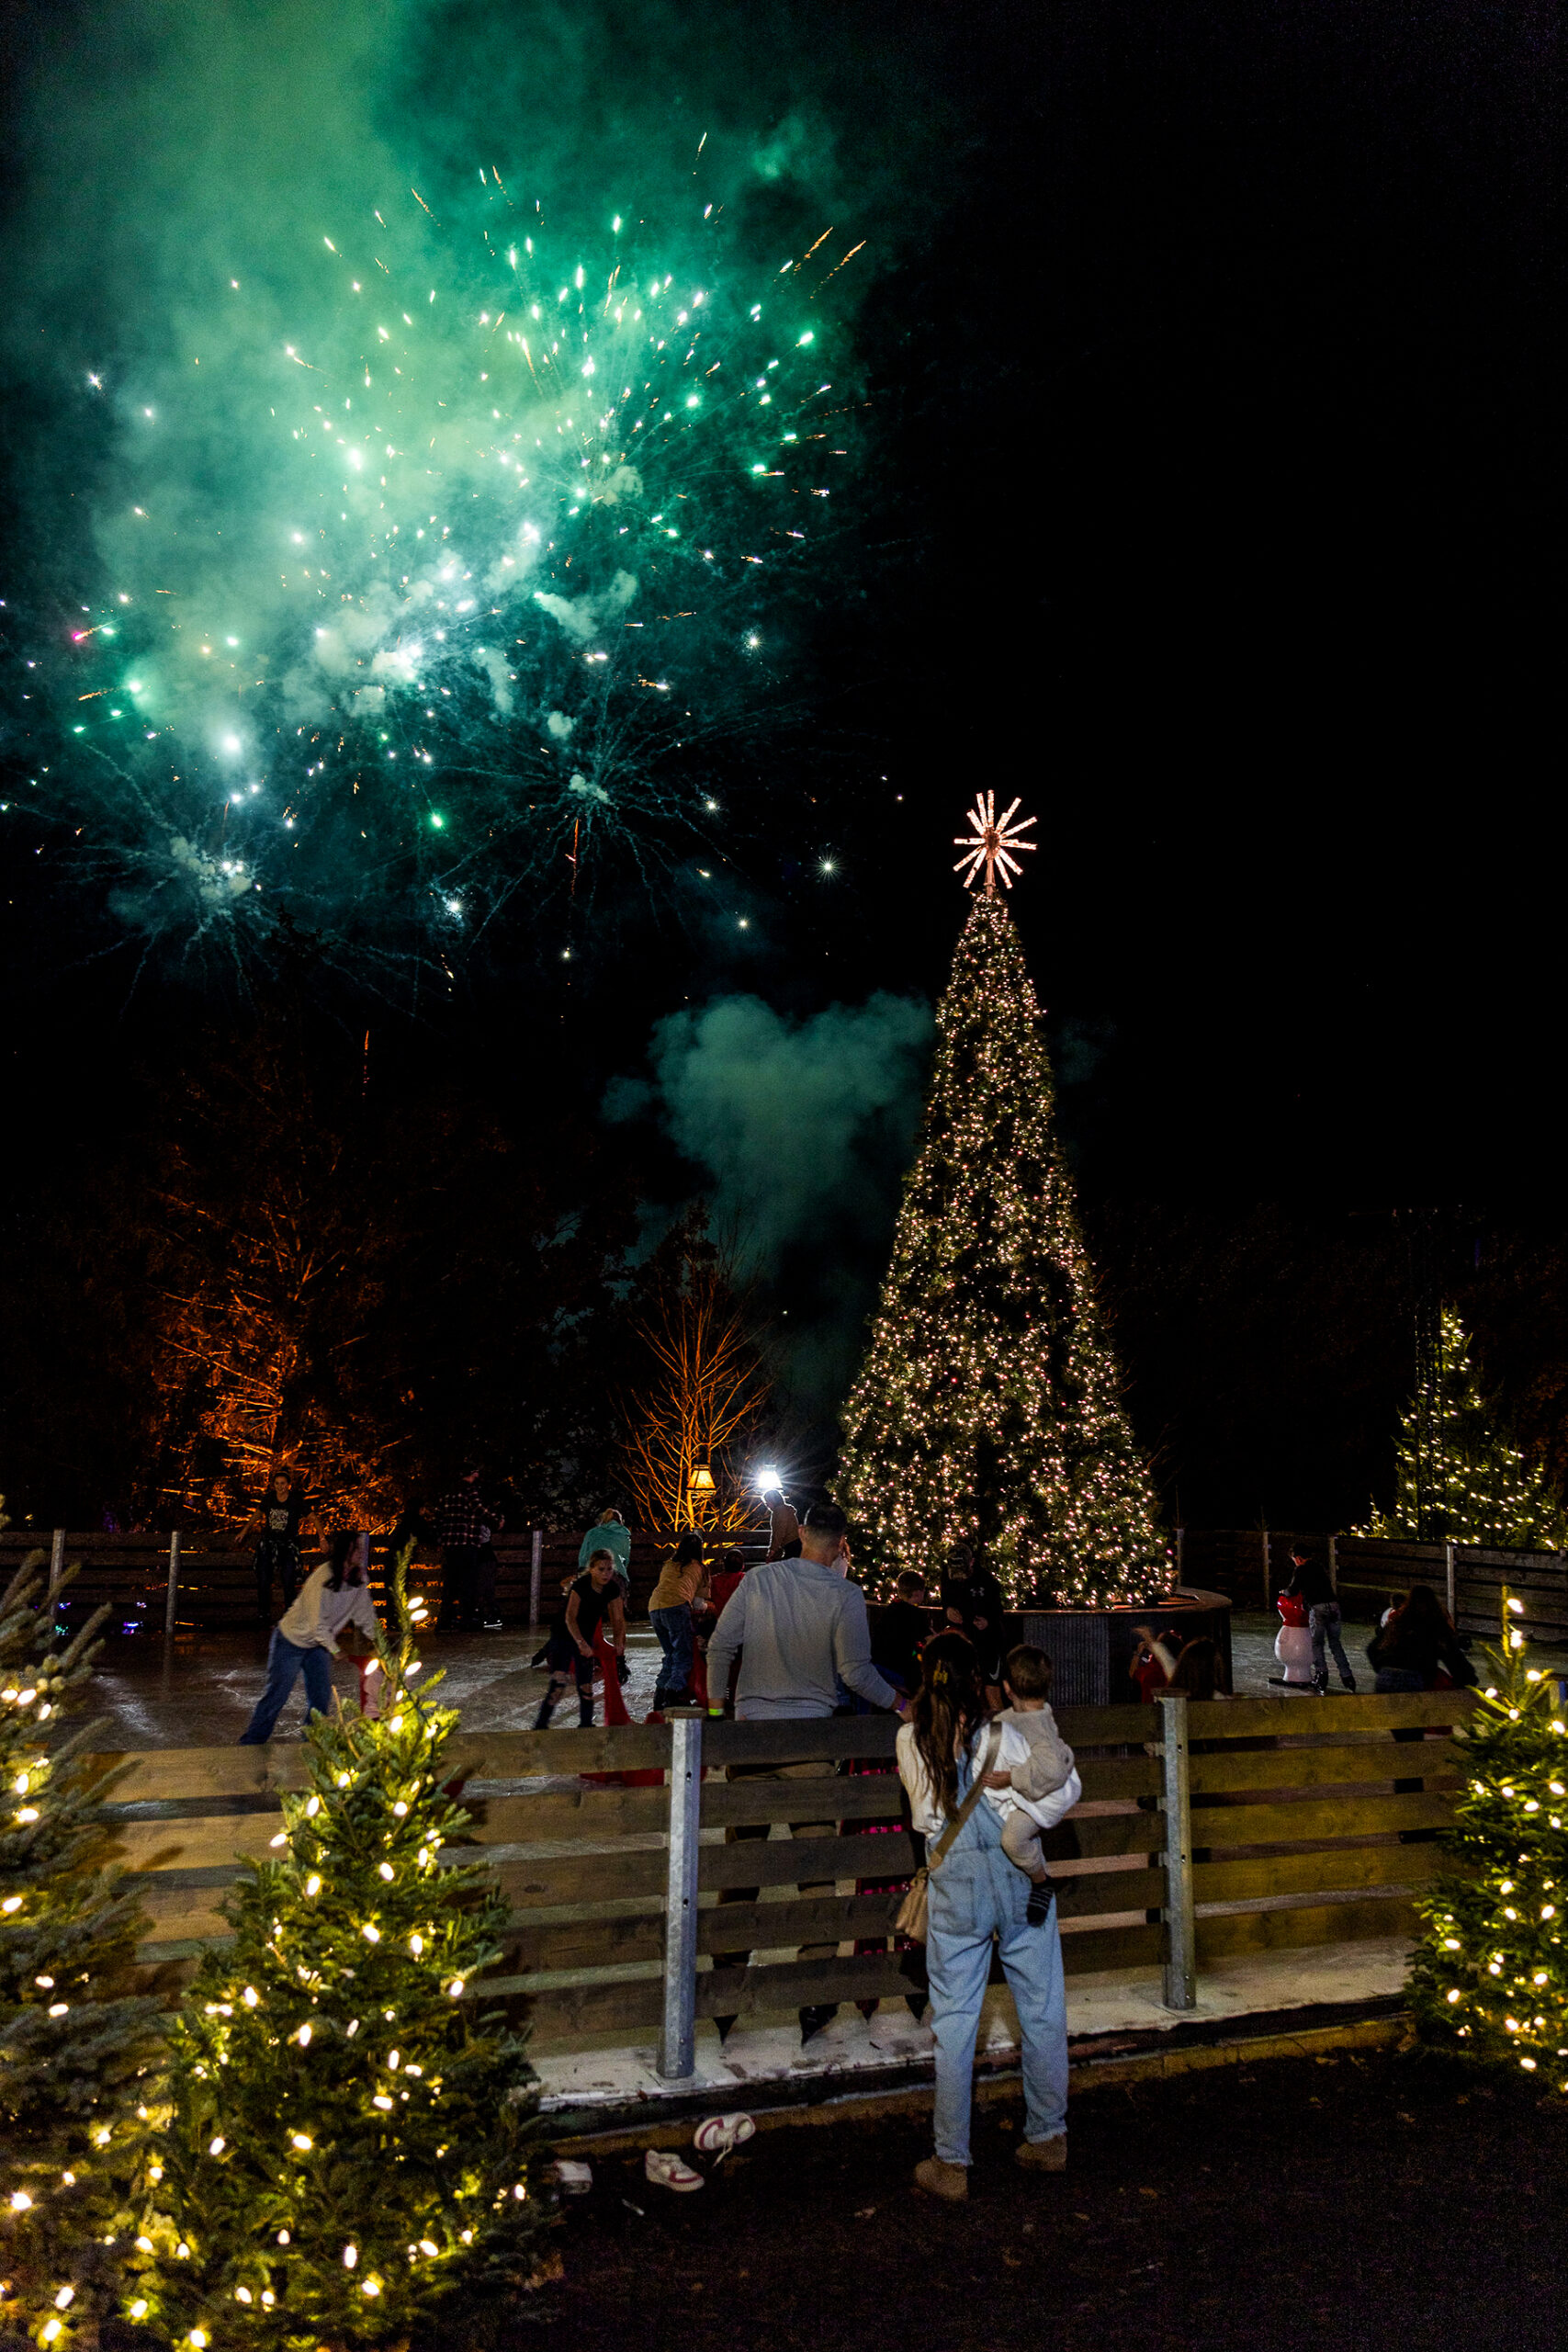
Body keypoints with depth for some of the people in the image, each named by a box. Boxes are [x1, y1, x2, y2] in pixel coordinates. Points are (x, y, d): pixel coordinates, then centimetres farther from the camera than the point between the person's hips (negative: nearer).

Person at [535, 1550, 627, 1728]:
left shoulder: (613, 1590, -7)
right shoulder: (581, 1586, -24)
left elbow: (618, 1619, 3)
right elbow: (570, 1617, -30)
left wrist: (618, 1642, -11)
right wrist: (581, 1643, -39)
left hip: (586, 1640, 5)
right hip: (563, 1637, -5)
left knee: (586, 1687, 7)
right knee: (558, 1683, -17)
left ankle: (586, 1726, 23)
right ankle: (540, 1726, -10)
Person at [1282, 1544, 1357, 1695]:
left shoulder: (1301, 1570, -2)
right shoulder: (1320, 1565, 17)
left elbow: (1292, 1591, -1)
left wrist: (1284, 1592, 21)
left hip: (1318, 1607, -6)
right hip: (1333, 1604, 6)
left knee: (1317, 1643, 7)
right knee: (1336, 1643, 14)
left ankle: (1321, 1672, -5)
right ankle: (1346, 1676, 10)